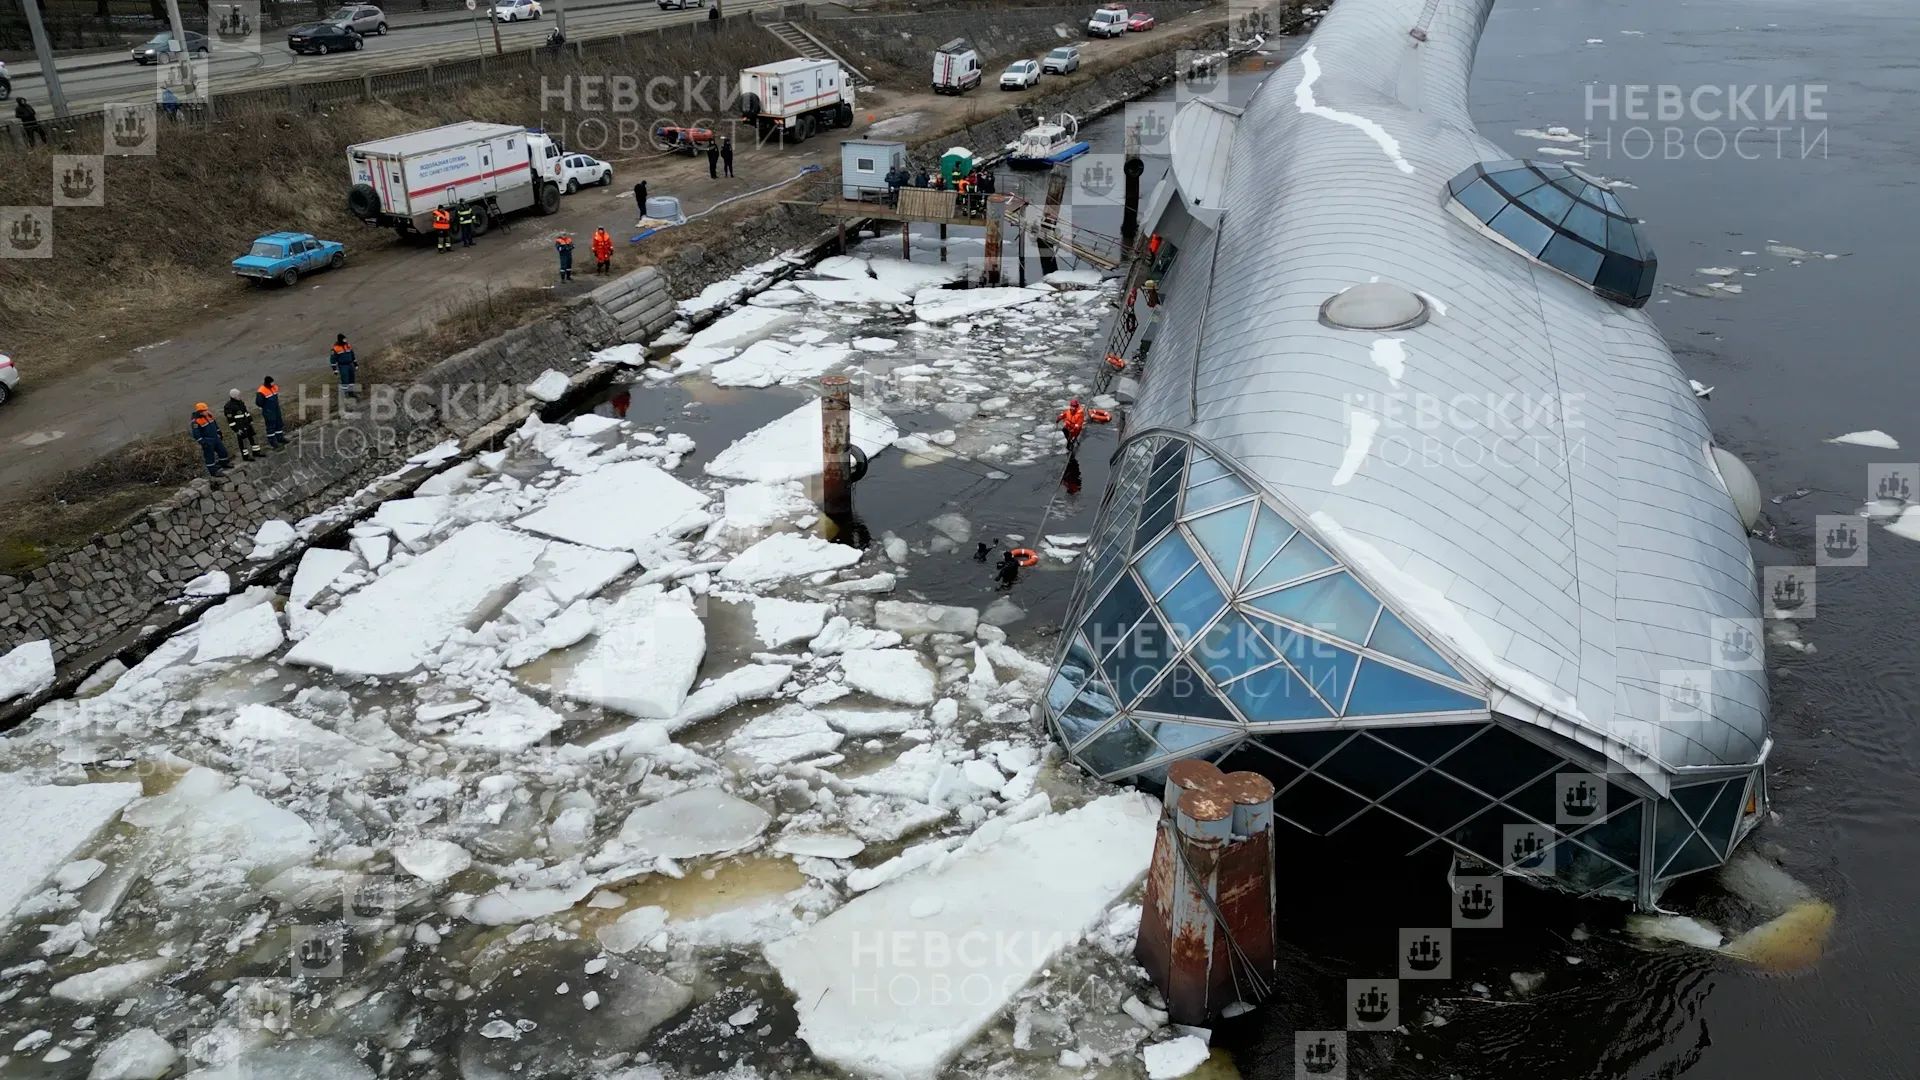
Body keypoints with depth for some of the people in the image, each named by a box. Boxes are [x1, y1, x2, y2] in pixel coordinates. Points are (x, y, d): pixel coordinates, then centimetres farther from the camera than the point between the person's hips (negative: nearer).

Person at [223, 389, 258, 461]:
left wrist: (250, 420, 18)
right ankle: (245, 457, 10)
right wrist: (236, 430, -18)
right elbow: (230, 420, -18)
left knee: (251, 438, 15)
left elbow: (246, 412, 20)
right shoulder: (229, 406, -19)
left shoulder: (240, 402, 6)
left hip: (246, 424, 8)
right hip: (239, 427, -8)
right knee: (242, 441, 1)